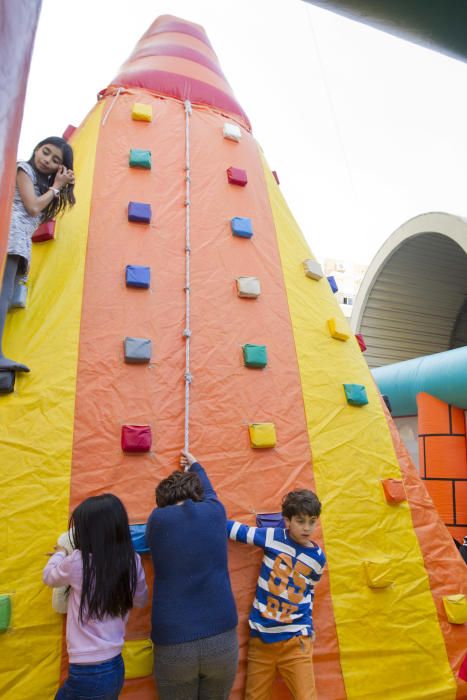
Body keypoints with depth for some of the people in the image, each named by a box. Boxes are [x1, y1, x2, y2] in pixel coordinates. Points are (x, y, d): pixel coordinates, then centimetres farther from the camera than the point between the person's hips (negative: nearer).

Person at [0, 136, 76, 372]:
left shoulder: (43, 183, 29)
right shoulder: (23, 168, 5)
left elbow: (43, 214, 19)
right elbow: (32, 207, -6)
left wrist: (63, 185, 14)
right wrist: (56, 187, 6)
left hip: (20, 241, 8)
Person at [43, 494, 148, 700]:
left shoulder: (78, 562, -19)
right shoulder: (133, 562, -8)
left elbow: (49, 577, 3)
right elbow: (140, 600, 11)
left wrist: (60, 554, 22)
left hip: (88, 674, -4)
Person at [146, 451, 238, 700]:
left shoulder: (157, 519, -4)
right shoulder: (214, 511, 0)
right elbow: (208, 491, 24)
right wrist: (195, 465, 42)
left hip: (173, 642, -1)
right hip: (221, 637, 2)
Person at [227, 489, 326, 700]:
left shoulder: (317, 557, -1)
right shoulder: (272, 537, -9)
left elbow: (308, 592, 13)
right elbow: (235, 529, -9)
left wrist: (308, 627, 13)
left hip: (295, 639, 1)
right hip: (261, 637, 0)